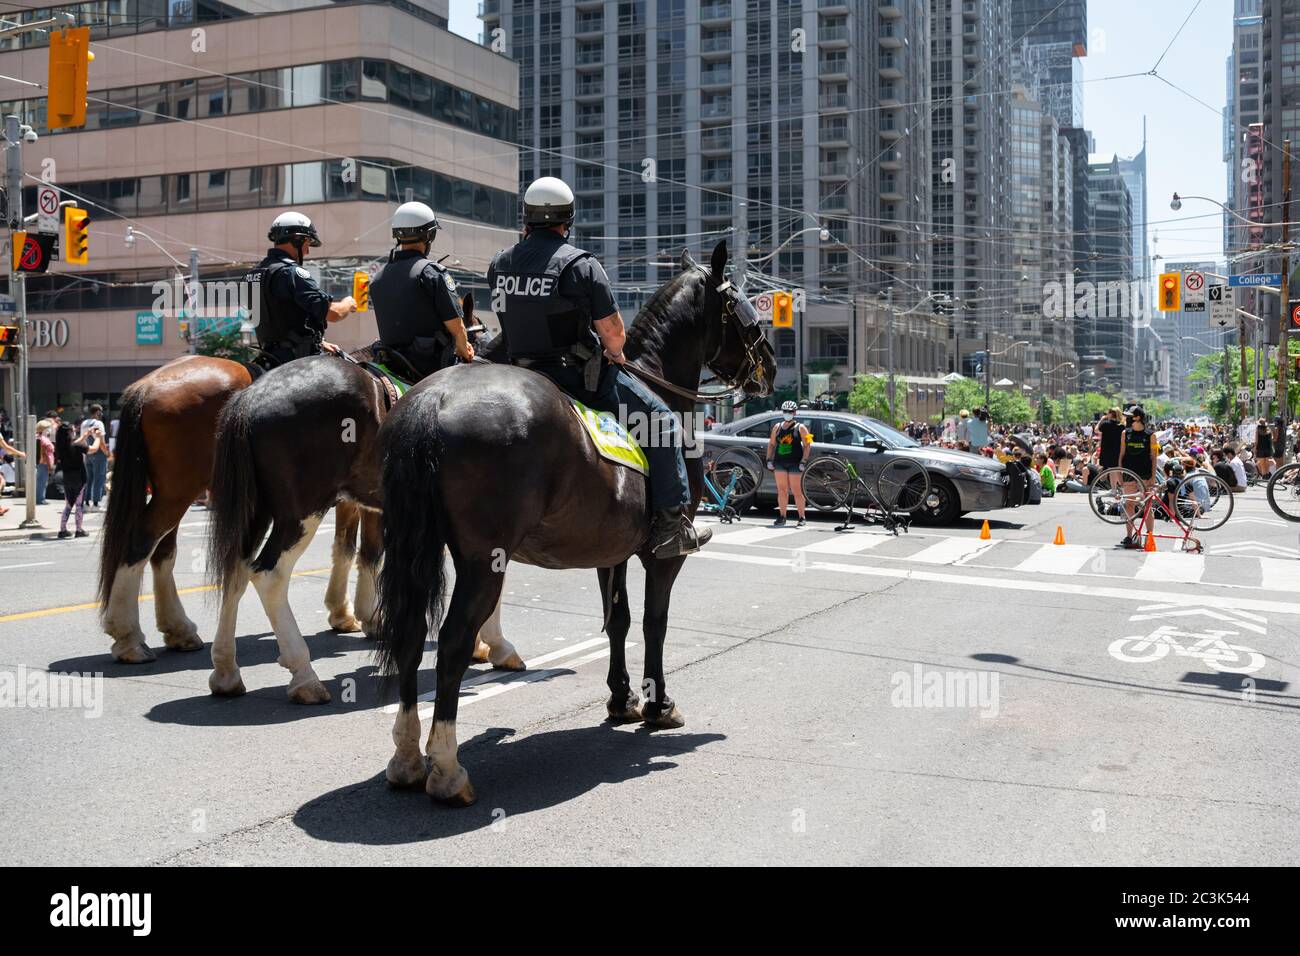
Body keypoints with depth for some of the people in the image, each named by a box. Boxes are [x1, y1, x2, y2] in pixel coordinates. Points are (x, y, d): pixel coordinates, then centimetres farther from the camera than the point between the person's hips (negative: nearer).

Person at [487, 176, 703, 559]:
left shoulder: (498, 264, 5)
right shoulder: (580, 264, -13)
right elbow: (614, 332, -10)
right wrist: (613, 354, 10)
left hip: (522, 375, 6)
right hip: (578, 375, -6)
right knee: (661, 421, 2)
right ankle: (671, 523, -4)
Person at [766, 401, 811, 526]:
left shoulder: (800, 428, 2)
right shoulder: (777, 427, 13)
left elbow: (807, 445, -2)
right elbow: (771, 444, 16)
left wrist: (803, 461, -12)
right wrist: (769, 459, 6)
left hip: (794, 463, -4)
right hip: (779, 462, 4)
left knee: (797, 490, -3)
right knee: (781, 490, 3)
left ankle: (802, 517, 4)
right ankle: (782, 516, 8)